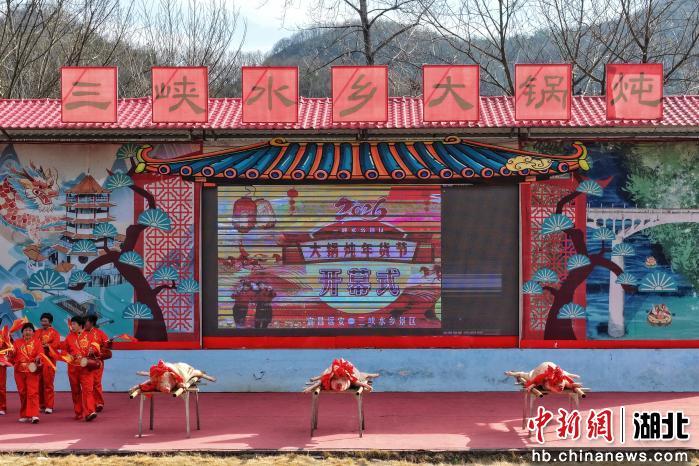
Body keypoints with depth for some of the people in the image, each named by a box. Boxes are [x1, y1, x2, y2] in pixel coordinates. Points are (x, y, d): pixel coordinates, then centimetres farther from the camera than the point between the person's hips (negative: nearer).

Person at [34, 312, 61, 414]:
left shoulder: (54, 333, 3)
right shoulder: (37, 332, 17)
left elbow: (56, 344, -10)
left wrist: (46, 346, -25)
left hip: (49, 360, -4)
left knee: (48, 383, -6)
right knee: (38, 383, 5)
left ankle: (49, 406, -4)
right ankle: (40, 405, 14)